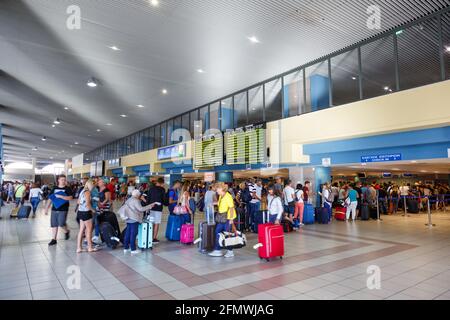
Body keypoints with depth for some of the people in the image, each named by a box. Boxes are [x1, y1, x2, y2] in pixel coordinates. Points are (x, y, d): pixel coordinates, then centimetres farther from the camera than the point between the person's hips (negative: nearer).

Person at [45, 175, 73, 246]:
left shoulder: (67, 188, -2)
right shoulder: (54, 188, 11)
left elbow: (70, 198, -14)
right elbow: (51, 198, 14)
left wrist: (60, 196, -20)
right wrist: (47, 208, 11)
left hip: (63, 209, -4)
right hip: (54, 209, 4)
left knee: (61, 224, -10)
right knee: (54, 225, 7)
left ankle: (66, 231, 22)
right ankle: (54, 240, 17)